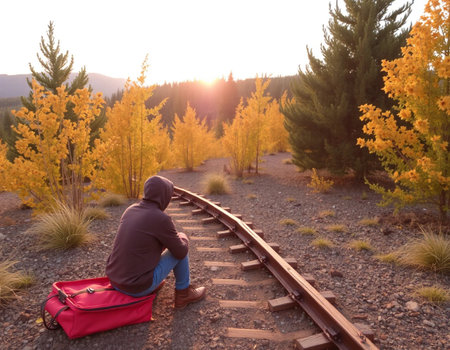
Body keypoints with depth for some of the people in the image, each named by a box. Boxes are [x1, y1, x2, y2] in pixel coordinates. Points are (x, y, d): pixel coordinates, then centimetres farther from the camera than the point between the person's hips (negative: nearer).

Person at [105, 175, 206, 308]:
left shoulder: (130, 210, 3)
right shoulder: (161, 218, -20)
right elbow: (181, 251, -8)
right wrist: (182, 237, 15)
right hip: (138, 286, -7)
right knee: (180, 250, 9)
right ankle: (183, 294, 25)